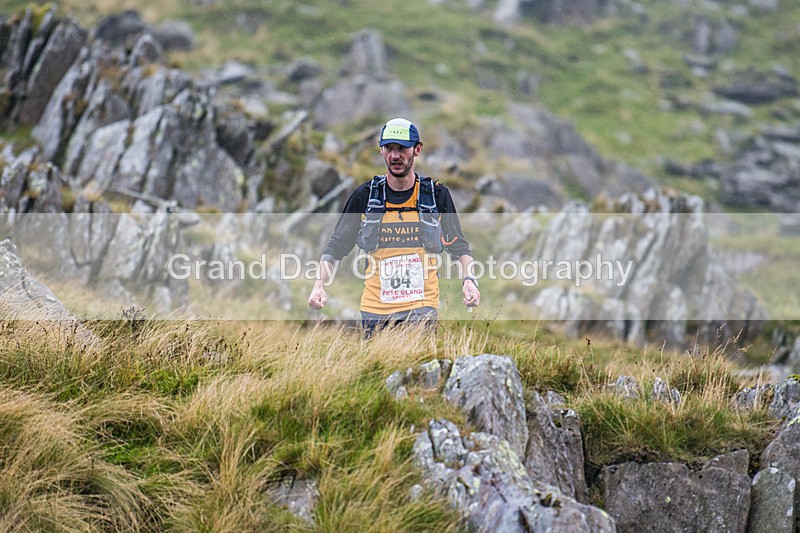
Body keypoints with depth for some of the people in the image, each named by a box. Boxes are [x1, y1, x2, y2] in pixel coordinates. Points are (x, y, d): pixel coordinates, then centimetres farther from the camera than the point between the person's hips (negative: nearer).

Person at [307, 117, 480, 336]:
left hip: (422, 308, -1)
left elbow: (459, 246, 12)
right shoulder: (364, 196, 5)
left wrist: (468, 280, -6)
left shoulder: (437, 195, 4)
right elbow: (336, 246, 10)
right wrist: (319, 285, -5)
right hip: (374, 309, 1)